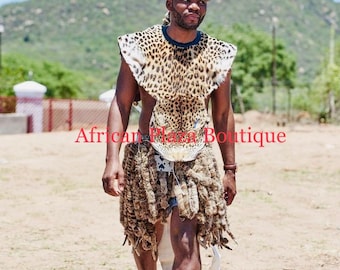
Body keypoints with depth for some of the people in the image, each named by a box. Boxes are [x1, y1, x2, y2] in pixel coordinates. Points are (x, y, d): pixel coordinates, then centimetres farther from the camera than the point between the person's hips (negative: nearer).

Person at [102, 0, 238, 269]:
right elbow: (121, 105, -5)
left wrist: (230, 170, 9)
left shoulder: (218, 55, 1)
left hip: (195, 159, 0)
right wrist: (113, 159, -15)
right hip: (147, 156, 0)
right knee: (146, 240, 14)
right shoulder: (140, 46, -4)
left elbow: (223, 114, 8)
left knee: (186, 245, -12)